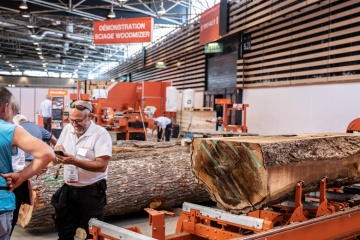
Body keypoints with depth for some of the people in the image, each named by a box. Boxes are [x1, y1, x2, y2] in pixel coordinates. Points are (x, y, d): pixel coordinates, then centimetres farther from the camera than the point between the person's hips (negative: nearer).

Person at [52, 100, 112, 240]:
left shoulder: (100, 134, -15)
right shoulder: (67, 129, 4)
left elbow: (102, 165, -23)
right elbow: (55, 161, 9)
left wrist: (75, 161, -30)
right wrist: (57, 153, -14)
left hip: (92, 192, -5)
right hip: (68, 190, 6)